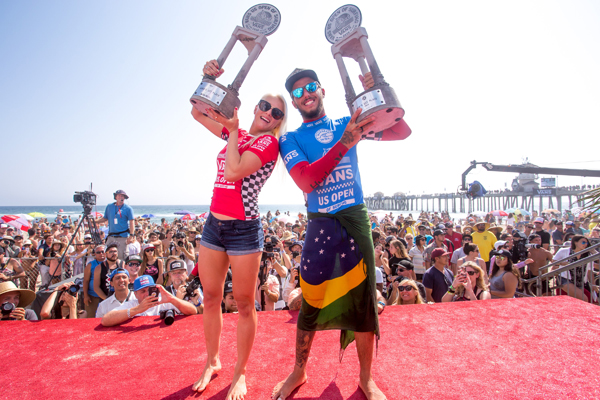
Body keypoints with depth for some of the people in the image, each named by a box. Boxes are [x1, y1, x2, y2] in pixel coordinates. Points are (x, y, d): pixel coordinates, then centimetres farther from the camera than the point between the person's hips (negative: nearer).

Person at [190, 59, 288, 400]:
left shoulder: (269, 142, -6)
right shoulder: (237, 134, 13)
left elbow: (234, 171, -20)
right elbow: (198, 112, 21)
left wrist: (232, 130, -8)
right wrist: (209, 79, 7)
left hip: (244, 229, -6)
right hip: (214, 225, 6)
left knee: (244, 304, 4)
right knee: (211, 298, 14)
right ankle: (212, 362, 34)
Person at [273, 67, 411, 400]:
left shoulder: (347, 124, 9)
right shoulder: (291, 139, 5)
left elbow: (402, 131, 6)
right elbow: (307, 181, -13)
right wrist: (345, 143, -19)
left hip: (356, 219, 1)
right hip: (320, 225, -1)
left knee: (363, 298, 7)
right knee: (311, 301, 6)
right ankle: (299, 372, 31)